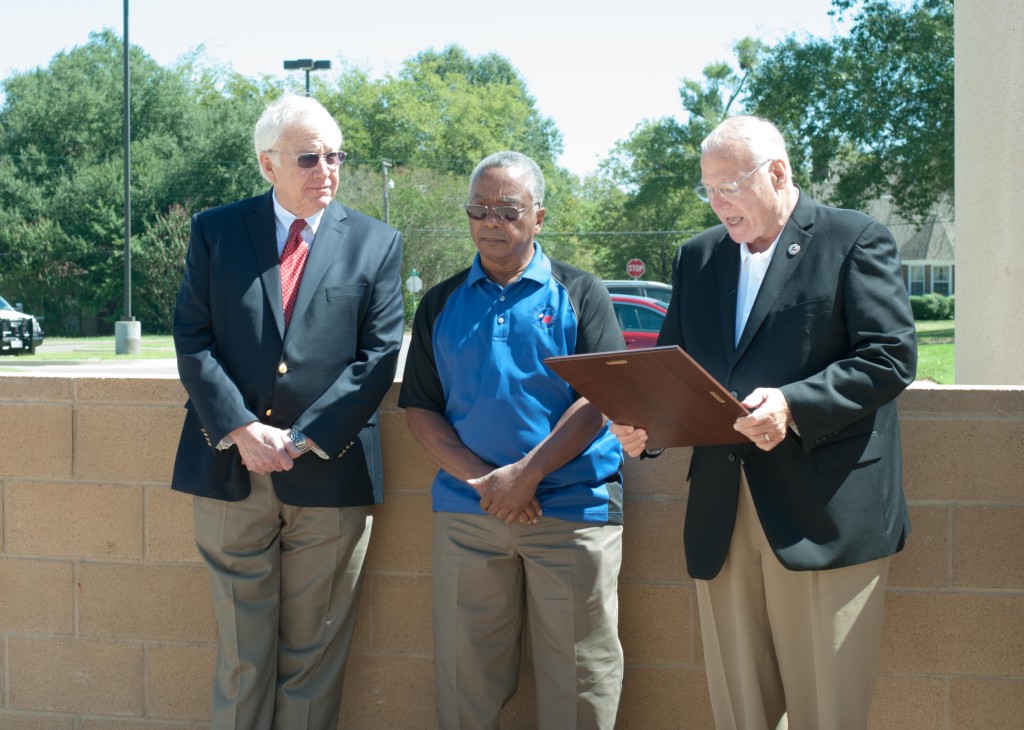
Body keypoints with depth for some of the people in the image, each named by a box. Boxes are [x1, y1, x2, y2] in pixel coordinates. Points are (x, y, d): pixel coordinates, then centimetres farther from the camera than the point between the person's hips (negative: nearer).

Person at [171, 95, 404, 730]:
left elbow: (378, 356, -2)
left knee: (314, 654, 5)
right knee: (242, 653, 7)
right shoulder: (215, 231, 7)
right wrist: (241, 429, -12)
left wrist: (301, 440, -10)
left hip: (330, 474, 0)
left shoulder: (377, 243, 5)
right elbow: (193, 340, 1)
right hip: (231, 471, 1)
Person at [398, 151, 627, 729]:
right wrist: (481, 480, -9)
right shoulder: (442, 304, 11)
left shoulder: (579, 293, 4)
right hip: (467, 509, 2)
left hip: (574, 509, -2)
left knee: (579, 681, 1)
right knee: (466, 678, 7)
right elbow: (421, 410, 6)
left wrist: (527, 474, -14)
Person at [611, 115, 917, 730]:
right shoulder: (698, 257, 17)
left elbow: (891, 356, -9)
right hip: (721, 514, 5)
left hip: (825, 515, -5)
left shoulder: (858, 241, 0)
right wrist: (644, 425, -4)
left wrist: (793, 405, -21)